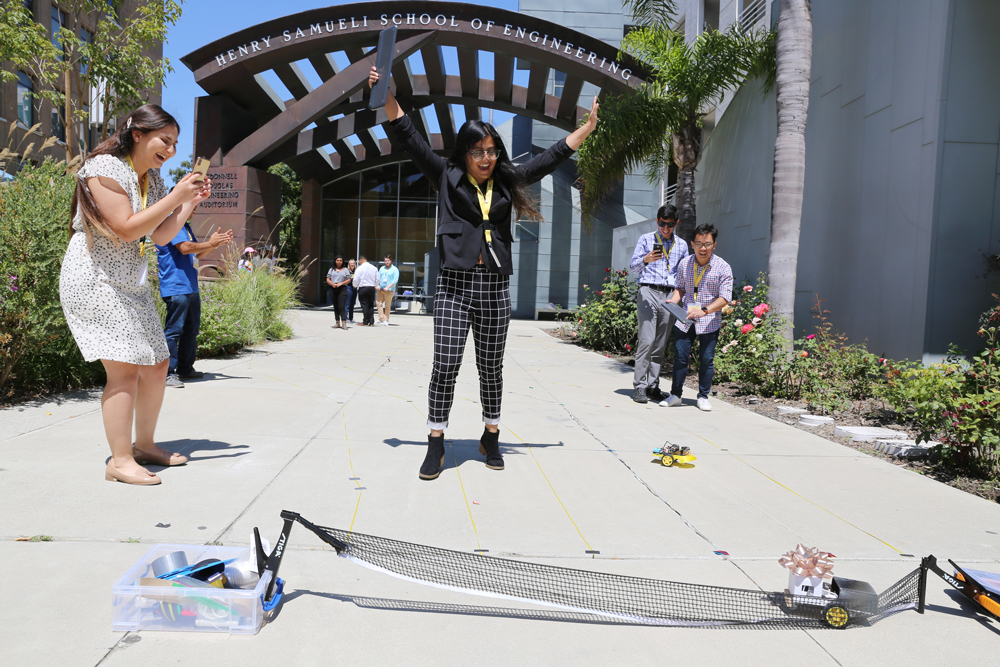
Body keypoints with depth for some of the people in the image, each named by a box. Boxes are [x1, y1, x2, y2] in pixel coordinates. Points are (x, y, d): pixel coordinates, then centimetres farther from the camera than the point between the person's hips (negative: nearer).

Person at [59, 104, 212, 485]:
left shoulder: (152, 180, 13)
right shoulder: (104, 167, -12)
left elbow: (162, 236, 11)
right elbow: (126, 228, -21)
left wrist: (192, 202, 0)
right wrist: (175, 197, -20)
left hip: (131, 285, 9)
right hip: (94, 279, -9)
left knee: (157, 363, 8)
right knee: (125, 367, -16)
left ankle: (144, 445, 22)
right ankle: (120, 461, -11)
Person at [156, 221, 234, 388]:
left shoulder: (184, 224, 20)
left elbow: (196, 254, 22)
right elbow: (185, 247, -22)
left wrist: (215, 243, 9)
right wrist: (211, 244, -10)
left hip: (191, 287, 10)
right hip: (176, 288, -10)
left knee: (191, 329, 15)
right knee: (173, 330, -8)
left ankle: (185, 369, 26)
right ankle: (167, 374, -3)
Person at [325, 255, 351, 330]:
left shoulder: (345, 269, 8)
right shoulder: (331, 269, 15)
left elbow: (349, 280, 2)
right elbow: (328, 279, 10)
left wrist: (341, 283, -12)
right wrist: (332, 284, -10)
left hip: (342, 289, -3)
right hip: (333, 289, 3)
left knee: (342, 306, -13)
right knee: (335, 307, 7)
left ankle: (344, 323, -17)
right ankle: (338, 323, 14)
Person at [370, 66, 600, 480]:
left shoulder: (507, 182, 11)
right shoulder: (447, 177, 6)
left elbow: (552, 157, 16)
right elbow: (410, 139, 3)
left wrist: (589, 126, 17)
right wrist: (386, 95, -5)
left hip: (495, 289, 2)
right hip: (454, 285, -2)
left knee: (491, 368, 10)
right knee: (445, 367, -4)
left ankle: (491, 438, 26)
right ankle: (436, 444, 8)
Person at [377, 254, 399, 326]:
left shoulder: (395, 269, 0)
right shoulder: (382, 268, 17)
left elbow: (395, 280, -9)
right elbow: (378, 277, 15)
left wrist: (388, 287, -17)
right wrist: (378, 285, -5)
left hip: (389, 291, -5)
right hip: (380, 290, 5)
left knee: (387, 305, -1)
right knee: (379, 303, -4)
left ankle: (386, 320, 6)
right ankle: (381, 319, -1)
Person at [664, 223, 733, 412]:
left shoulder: (723, 267, -9)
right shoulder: (684, 264, 3)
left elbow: (725, 298, -12)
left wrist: (704, 310, -26)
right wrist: (673, 301, -6)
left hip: (709, 322, -2)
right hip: (686, 319, 3)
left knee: (707, 359, 2)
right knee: (680, 356, 1)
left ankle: (703, 397, 16)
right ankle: (675, 395, 13)